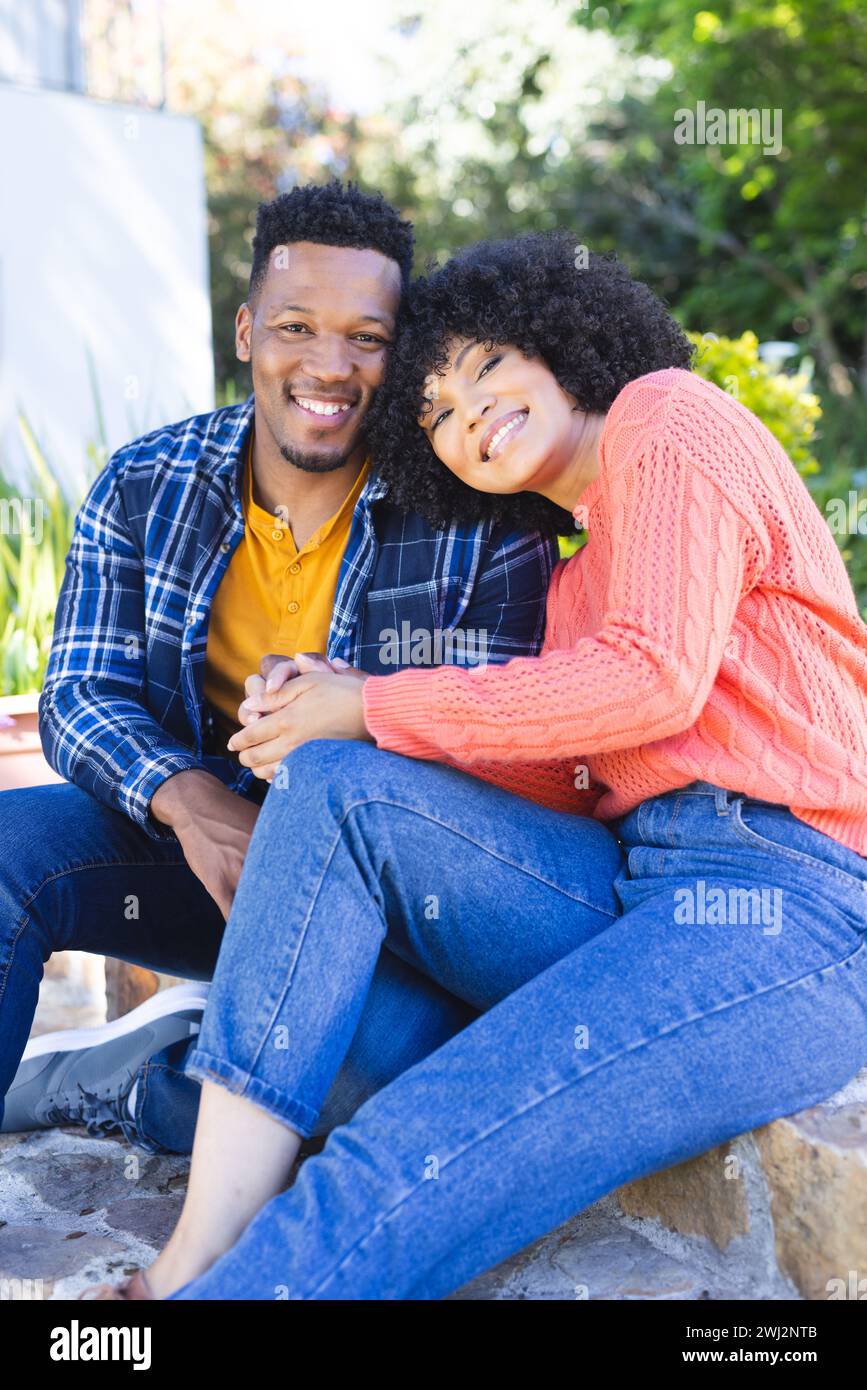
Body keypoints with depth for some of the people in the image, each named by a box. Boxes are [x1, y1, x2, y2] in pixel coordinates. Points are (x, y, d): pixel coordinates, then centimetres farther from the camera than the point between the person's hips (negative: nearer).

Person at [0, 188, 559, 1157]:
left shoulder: (481, 516, -9)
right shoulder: (142, 489, 0)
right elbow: (80, 696, -4)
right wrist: (189, 801, -27)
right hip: (198, 846, 3)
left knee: (394, 1047, -33)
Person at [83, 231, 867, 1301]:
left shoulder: (667, 413, 4)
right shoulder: (577, 579, 27)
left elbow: (655, 679, -11)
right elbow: (574, 776, 11)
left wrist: (377, 709, -4)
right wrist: (342, 729, 2)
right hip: (636, 887, 8)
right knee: (337, 787, -12)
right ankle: (192, 1266, -19)